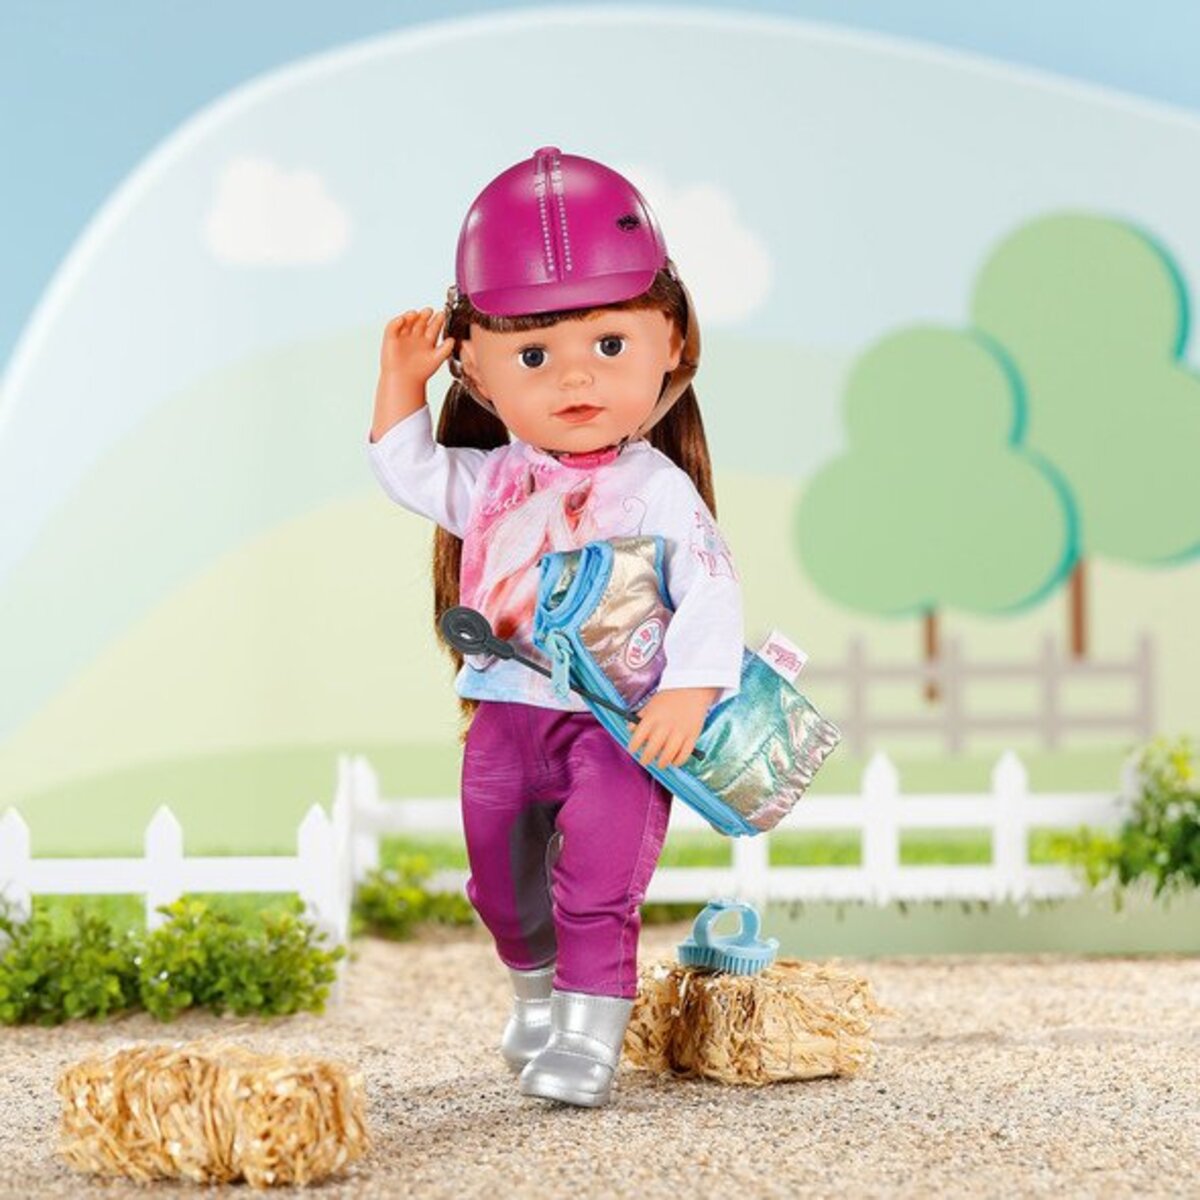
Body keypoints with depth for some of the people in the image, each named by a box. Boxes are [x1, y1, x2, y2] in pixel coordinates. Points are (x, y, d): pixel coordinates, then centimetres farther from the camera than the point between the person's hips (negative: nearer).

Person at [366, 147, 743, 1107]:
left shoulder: (657, 488, -12)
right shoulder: (491, 480, 4)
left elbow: (711, 591, -17)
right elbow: (408, 473, 19)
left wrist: (691, 689, -29)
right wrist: (401, 379, 8)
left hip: (618, 724, -5)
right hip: (506, 715, 6)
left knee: (599, 877, -14)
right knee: (503, 885, 15)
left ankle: (591, 1028, -5)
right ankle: (538, 989, 38)